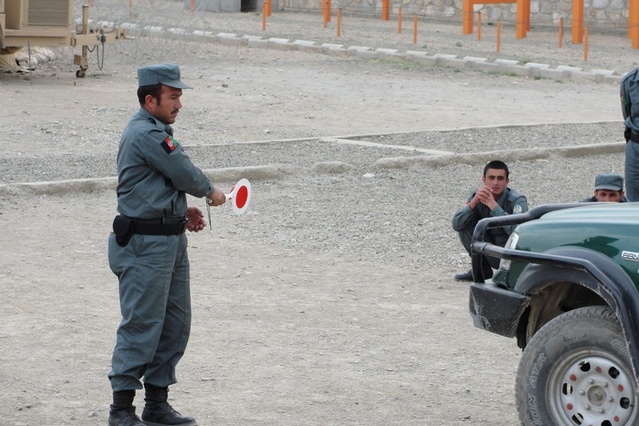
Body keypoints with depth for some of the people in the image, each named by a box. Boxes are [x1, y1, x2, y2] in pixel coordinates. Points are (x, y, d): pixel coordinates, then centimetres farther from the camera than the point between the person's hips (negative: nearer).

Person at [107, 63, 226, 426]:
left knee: (176, 323, 13)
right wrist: (211, 192, 4)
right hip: (145, 245, -10)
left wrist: (182, 212, 10)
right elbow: (186, 174, -15)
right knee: (142, 325, -7)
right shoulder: (147, 134, -17)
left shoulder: (155, 132, 17)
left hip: (171, 241, 11)